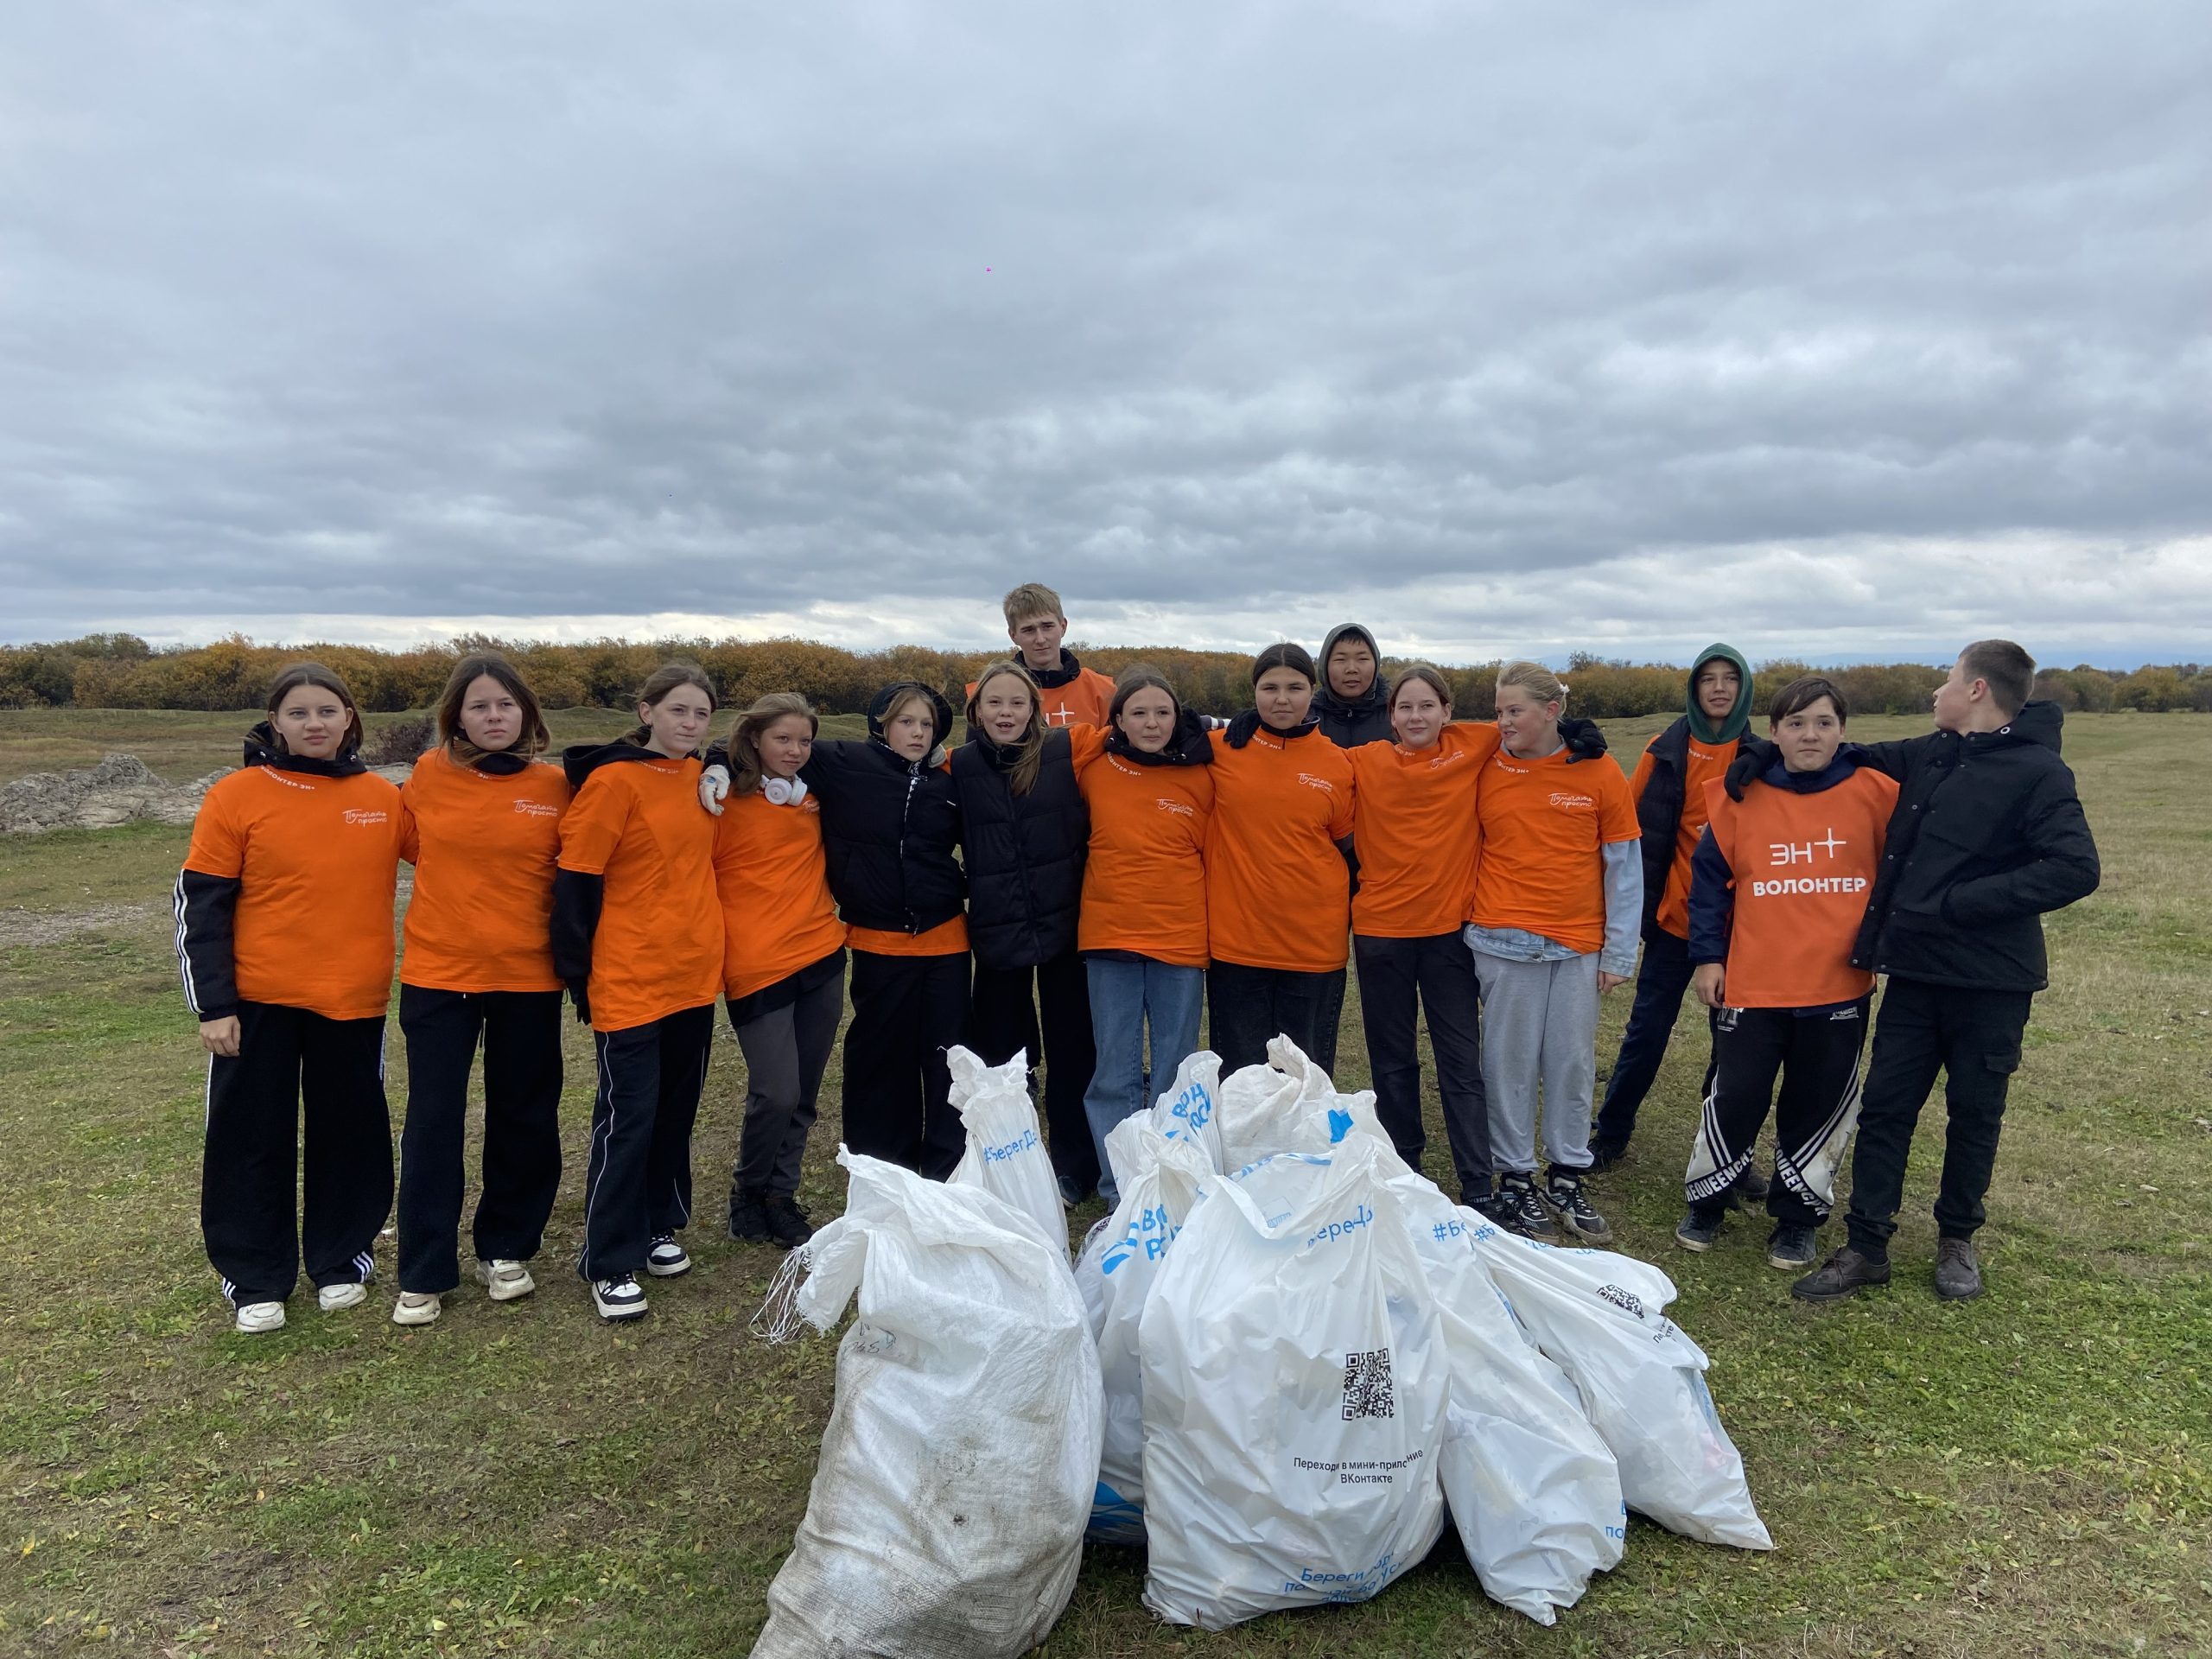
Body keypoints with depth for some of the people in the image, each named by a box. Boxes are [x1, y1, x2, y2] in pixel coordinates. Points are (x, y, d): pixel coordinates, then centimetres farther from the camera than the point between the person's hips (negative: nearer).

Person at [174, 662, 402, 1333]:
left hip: (355, 1000, 2)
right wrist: (213, 1005, -8)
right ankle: (254, 1278, 23)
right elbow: (200, 904, -5)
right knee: (253, 1137, 8)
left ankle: (341, 1260, 29)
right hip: (258, 1001, -2)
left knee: (350, 1133, 11)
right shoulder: (238, 796, -6)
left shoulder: (383, 798, 1)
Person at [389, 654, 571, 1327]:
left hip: (528, 977, 1)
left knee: (522, 1118, 11)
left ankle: (506, 1248, 29)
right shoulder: (430, 776, -3)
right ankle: (423, 1275, 15)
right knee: (432, 1124, 4)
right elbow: (411, 843, 13)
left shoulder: (554, 787, -3)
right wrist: (461, 894, 5)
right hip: (437, 975, 0)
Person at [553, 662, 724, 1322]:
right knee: (627, 1118, -1)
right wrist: (578, 973, -11)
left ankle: (658, 1225, 31)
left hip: (694, 976, 7)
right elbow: (576, 881, -12)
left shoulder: (700, 778, 8)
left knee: (675, 1111, 15)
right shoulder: (613, 781, -12)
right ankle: (611, 1263, 9)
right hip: (630, 982, -7)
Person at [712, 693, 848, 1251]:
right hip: (757, 968, -5)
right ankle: (749, 1190, 15)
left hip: (821, 957, 6)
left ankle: (779, 1197, 25)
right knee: (776, 1094, -10)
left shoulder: (814, 799, 11)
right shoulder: (726, 803, -6)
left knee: (803, 1096, 9)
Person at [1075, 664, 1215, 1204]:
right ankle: (1120, 1195, 15)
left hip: (1181, 939, 0)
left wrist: (1215, 926, 4)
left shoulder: (1202, 777, 0)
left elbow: (1214, 856, 7)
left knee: (1174, 1077, 7)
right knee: (1114, 1074, 4)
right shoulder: (1094, 770, 0)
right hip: (1109, 937, 0)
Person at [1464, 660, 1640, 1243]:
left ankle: (1567, 1178, 23)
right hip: (1504, 943, 0)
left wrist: (1620, 951, 0)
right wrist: (1466, 923, -2)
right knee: (1510, 1063, 4)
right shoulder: (1483, 770, -1)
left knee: (1573, 1064, 8)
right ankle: (1515, 1179, 17)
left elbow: (1625, 866, 2)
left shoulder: (1599, 774, -2)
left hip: (1578, 946, 1)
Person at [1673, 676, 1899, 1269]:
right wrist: (1708, 955, 0)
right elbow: (1710, 878, 3)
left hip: (1841, 987, 1)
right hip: (1752, 985, 0)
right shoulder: (1742, 797, -1)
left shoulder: (1875, 793, -2)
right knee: (1734, 1098, 6)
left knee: (1819, 1106, 11)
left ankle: (1797, 1218, 28)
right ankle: (1706, 1203, 26)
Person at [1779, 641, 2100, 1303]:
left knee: (1975, 1112, 12)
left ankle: (1958, 1239, 31)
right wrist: (1767, 753, 7)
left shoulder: (2036, 772, -12)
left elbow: (2075, 869, -22)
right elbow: (1855, 757, 22)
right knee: (1884, 1106, 5)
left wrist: (1956, 902, -23)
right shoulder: (1931, 755, 6)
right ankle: (1867, 1247, 14)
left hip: (1990, 981, -5)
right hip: (1914, 971, 5)